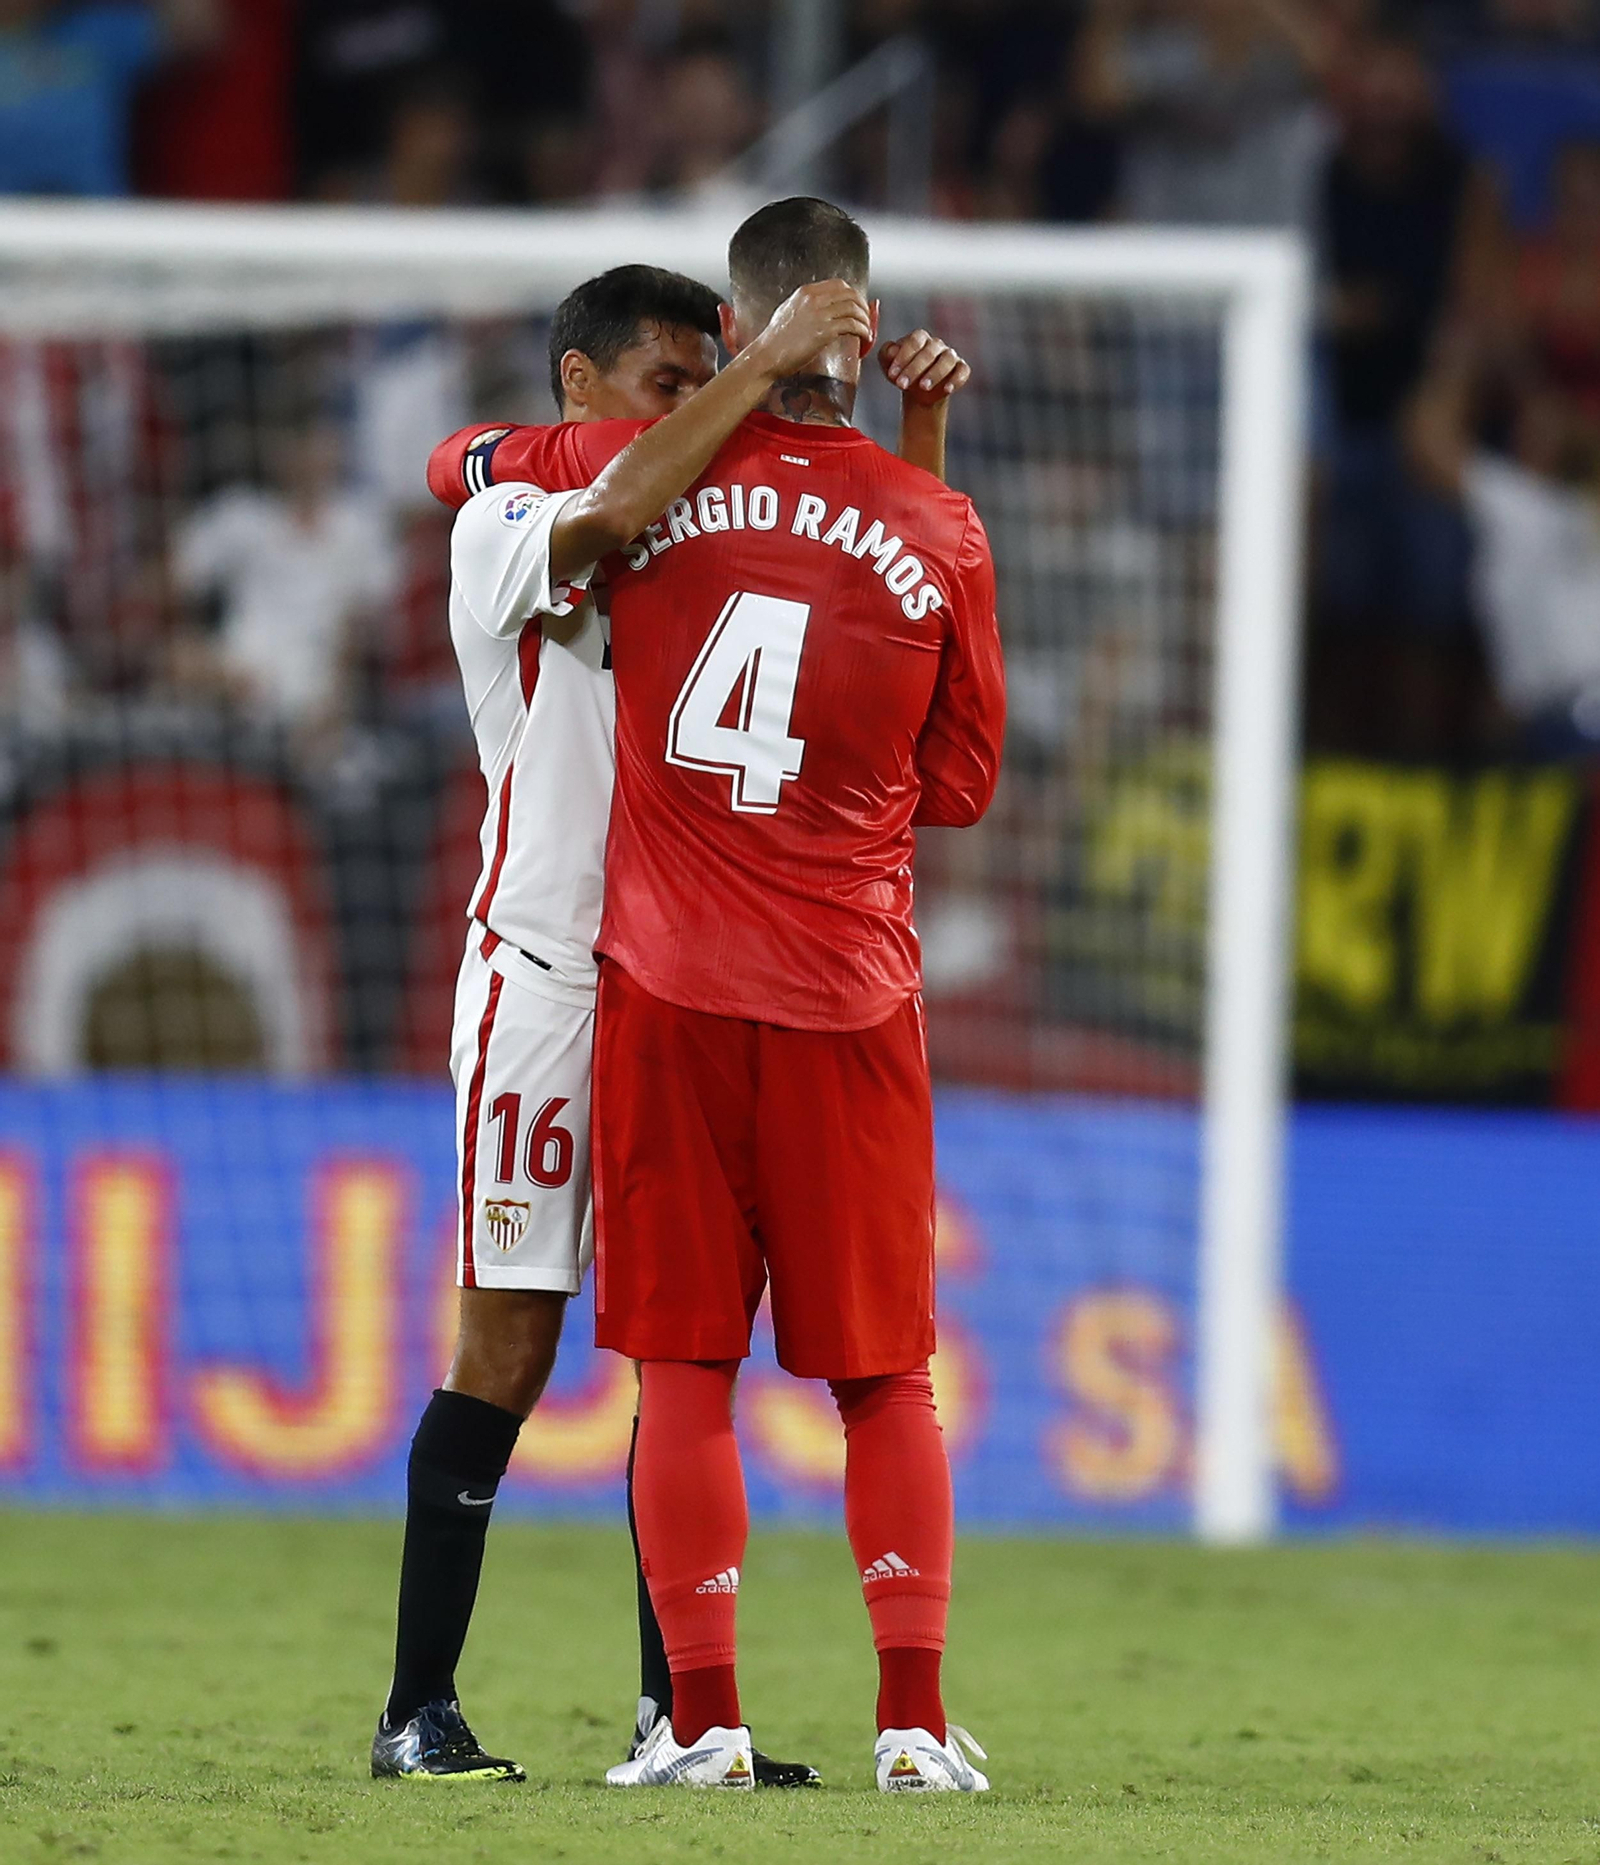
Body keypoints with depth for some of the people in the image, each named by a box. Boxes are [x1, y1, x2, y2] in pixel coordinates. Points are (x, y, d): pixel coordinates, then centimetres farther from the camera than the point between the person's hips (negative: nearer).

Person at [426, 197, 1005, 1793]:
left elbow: (464, 461, 19)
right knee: (885, 1374, 6)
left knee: (685, 1366, 3)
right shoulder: (938, 534, -1)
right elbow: (963, 783, 9)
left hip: (669, 995, 0)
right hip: (853, 1000, 0)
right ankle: (915, 1718, 0)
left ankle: (704, 1719, -2)